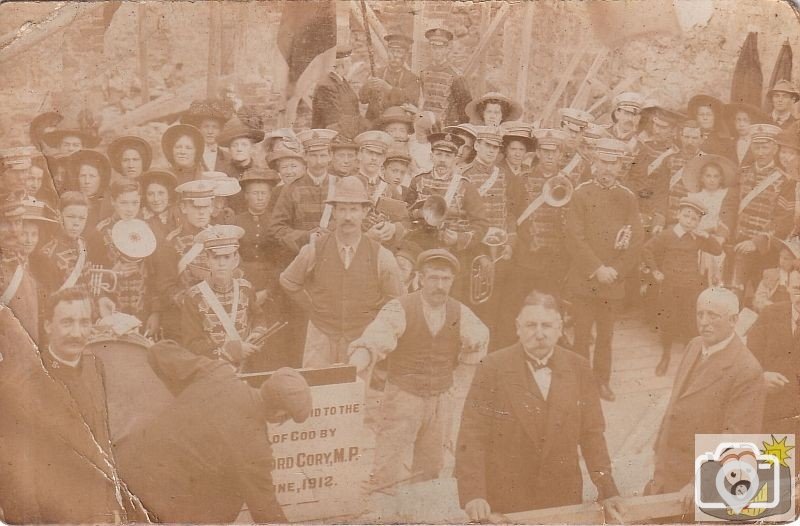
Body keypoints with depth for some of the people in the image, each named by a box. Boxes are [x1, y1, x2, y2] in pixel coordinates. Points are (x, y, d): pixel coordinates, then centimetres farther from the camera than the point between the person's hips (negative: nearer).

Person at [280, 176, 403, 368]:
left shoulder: (381, 256, -5)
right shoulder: (314, 250, -4)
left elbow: (395, 300, 9)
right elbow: (288, 281, 11)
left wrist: (371, 321, 3)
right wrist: (314, 309, 7)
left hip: (363, 344, 0)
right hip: (321, 340, 0)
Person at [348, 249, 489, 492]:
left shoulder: (460, 313, 0)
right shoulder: (399, 309, -13)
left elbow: (479, 339, 17)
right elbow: (377, 336, -29)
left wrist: (459, 377, 14)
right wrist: (360, 359, -48)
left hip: (441, 400, 4)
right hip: (402, 397, -4)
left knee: (431, 468, 15)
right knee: (388, 471, -8)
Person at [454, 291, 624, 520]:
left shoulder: (578, 368, 0)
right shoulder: (493, 367, -9)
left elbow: (591, 433, 4)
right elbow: (472, 437, -12)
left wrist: (607, 490, -1)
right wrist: (473, 494, -20)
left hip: (564, 499, 3)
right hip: (503, 501, -2)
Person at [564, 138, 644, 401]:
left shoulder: (628, 198, 7)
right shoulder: (581, 194, -1)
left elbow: (636, 240, 2)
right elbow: (575, 238, -8)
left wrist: (615, 271, -8)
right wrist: (597, 269, -14)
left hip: (614, 281, 2)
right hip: (584, 280, -2)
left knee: (606, 335, 11)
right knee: (582, 334, 2)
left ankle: (602, 382, 23)